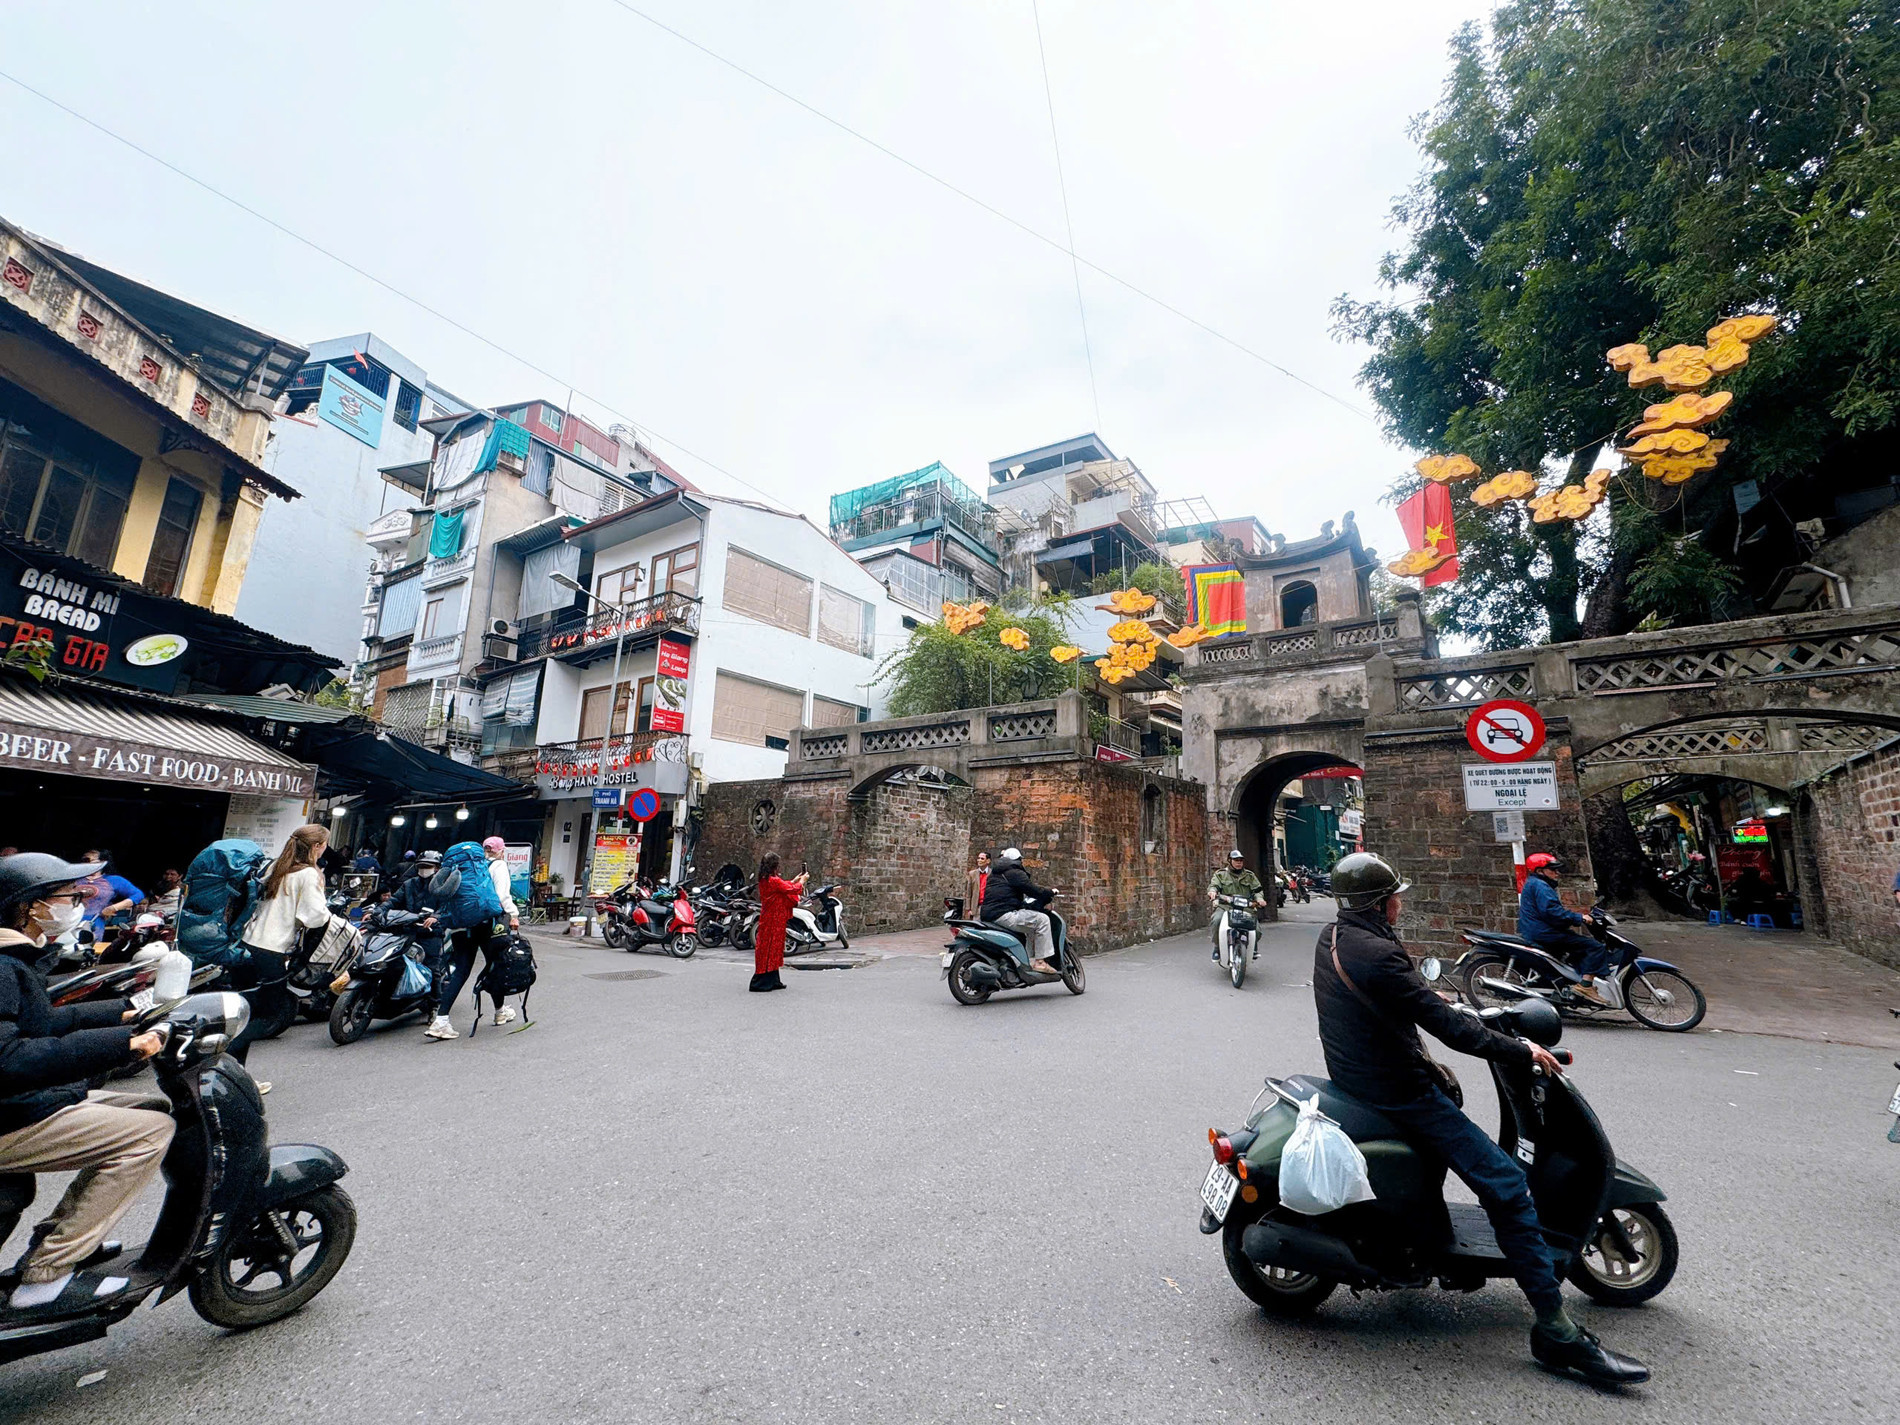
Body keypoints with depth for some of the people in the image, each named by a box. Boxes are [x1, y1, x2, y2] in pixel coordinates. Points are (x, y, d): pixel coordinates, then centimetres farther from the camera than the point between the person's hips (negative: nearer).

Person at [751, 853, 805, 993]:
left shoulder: (764, 880, 7)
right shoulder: (773, 881, -21)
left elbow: (785, 887, 17)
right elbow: (793, 889, -13)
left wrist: (796, 879, 22)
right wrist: (802, 880, 4)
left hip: (767, 918, 9)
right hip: (774, 920, -9)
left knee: (769, 948, 14)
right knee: (770, 948, -3)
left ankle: (773, 981, 24)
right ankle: (760, 983, 1)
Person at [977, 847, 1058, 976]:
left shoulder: (995, 873, 26)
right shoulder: (1015, 872, -3)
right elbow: (1032, 890, -9)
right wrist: (1050, 893, 8)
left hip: (988, 914, 10)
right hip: (1002, 915, -10)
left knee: (1022, 926, 33)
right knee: (1041, 919, -7)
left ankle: (1025, 962, 28)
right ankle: (1041, 962, -10)